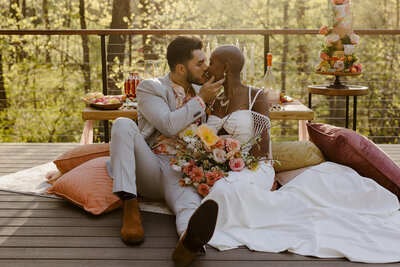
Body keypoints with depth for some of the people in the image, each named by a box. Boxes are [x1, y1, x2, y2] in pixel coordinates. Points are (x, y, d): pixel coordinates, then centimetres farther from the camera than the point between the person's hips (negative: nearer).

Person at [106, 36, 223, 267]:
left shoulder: (202, 93, 19)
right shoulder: (150, 88, 4)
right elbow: (169, 126, -13)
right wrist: (201, 100, -8)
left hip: (183, 172, 2)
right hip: (150, 167, -1)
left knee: (190, 204, -35)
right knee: (123, 124, -28)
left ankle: (189, 240, -73)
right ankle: (131, 207, -31)